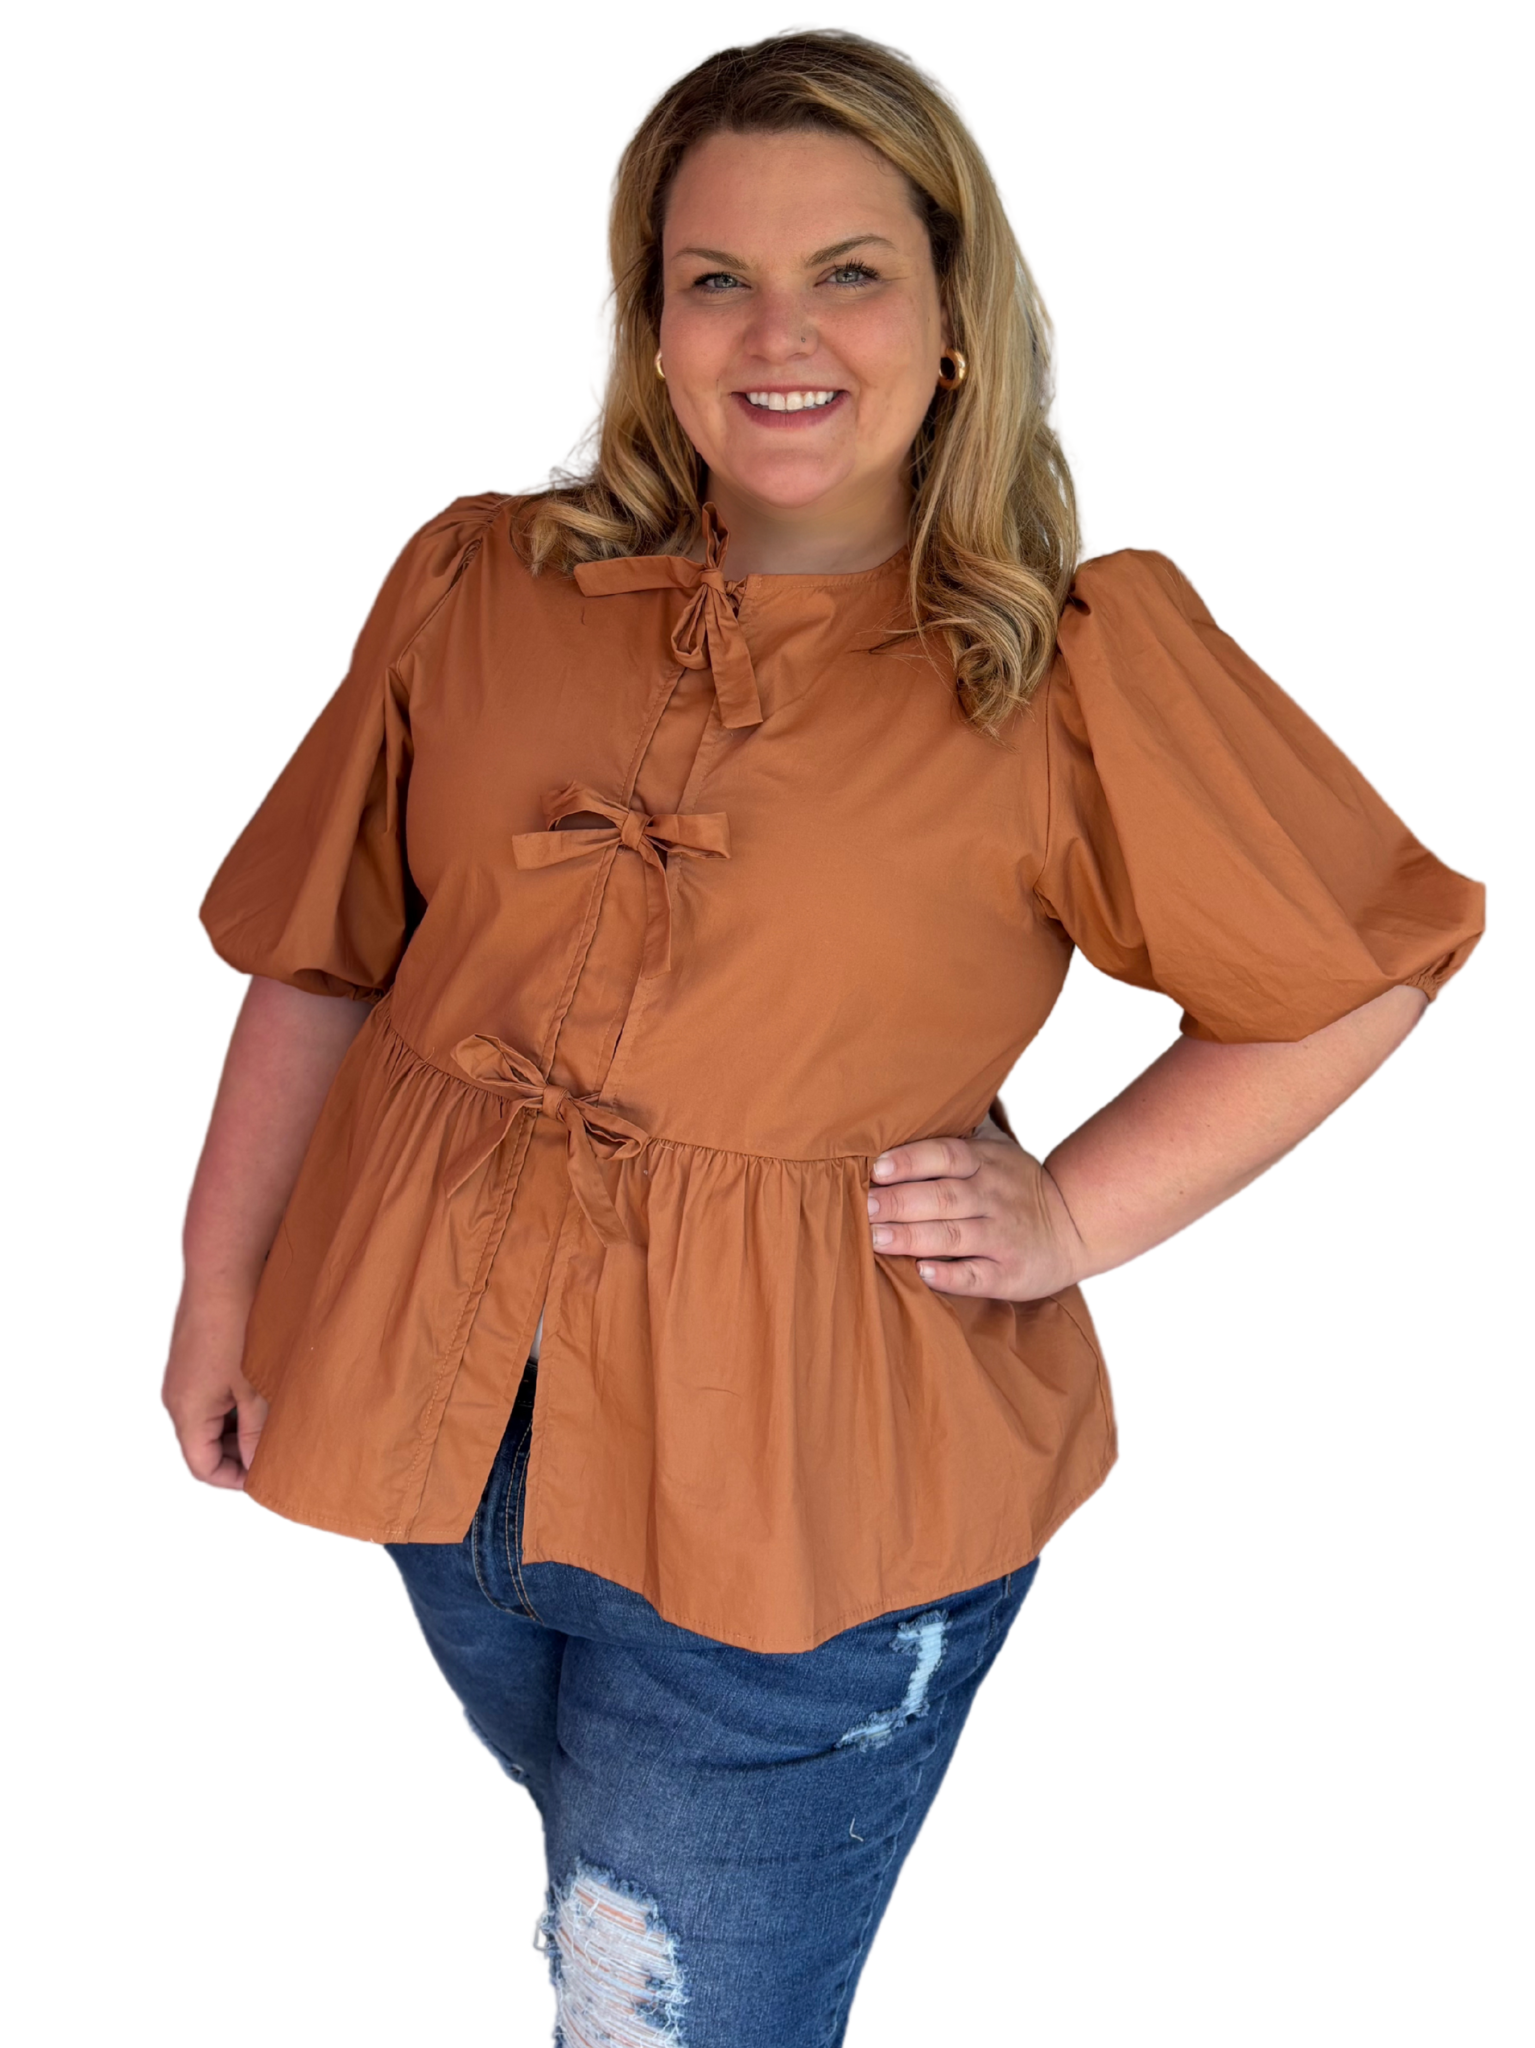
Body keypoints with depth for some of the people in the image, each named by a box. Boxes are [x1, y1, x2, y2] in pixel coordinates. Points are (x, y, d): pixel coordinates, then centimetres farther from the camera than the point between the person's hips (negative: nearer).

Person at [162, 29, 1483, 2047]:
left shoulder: (1088, 664, -9)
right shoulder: (480, 588, 0)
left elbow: (1360, 973, -2)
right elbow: (319, 956, 7)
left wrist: (1072, 1220, -8)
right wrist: (224, 1273, 9)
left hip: (804, 1485, -4)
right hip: (450, 1408, 4)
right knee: (612, 1875, 28)